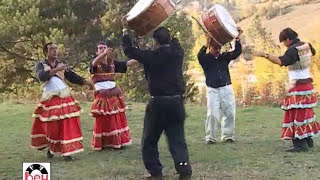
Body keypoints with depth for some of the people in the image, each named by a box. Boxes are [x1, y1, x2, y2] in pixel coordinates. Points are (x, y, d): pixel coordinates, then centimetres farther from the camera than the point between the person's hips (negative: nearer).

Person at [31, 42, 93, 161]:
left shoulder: (61, 64, 14)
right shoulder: (40, 65, 4)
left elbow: (72, 77, 10)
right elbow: (41, 76, -17)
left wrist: (85, 82, -4)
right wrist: (57, 69, -25)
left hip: (65, 98, 2)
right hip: (49, 100, -2)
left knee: (67, 125, -5)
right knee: (51, 127, 2)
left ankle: (66, 151, -1)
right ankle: (51, 148, 25)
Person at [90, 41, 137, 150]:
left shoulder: (112, 63, 9)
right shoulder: (95, 63, -4)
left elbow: (127, 64, 4)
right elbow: (94, 63, -29)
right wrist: (104, 53, -48)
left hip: (114, 94, 5)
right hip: (101, 95, -4)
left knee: (117, 119, 8)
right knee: (102, 121, -1)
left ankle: (118, 142, 18)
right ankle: (101, 144, 11)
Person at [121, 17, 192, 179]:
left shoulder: (151, 56, -8)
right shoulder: (178, 52, 4)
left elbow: (129, 50, 1)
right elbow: (172, 42, 28)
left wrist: (125, 29, 10)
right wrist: (164, 32, 33)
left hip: (158, 103, -4)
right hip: (177, 101, 4)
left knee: (149, 140, 10)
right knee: (177, 138, 7)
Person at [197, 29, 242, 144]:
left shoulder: (225, 57, 8)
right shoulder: (205, 59, -1)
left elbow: (237, 52, -2)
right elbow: (200, 56, -23)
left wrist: (237, 39, -18)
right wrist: (206, 44, -39)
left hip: (226, 88, 3)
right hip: (212, 90, -3)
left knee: (230, 113, 3)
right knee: (212, 114, -10)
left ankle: (227, 136, 15)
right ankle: (210, 137, 2)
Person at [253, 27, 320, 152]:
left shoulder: (293, 50, -19)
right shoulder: (306, 45, 7)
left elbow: (281, 61, -35)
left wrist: (265, 55, -39)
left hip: (297, 87, -9)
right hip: (307, 84, 9)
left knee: (297, 115, -8)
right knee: (305, 113, 18)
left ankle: (301, 144, -10)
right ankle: (308, 140, 27)